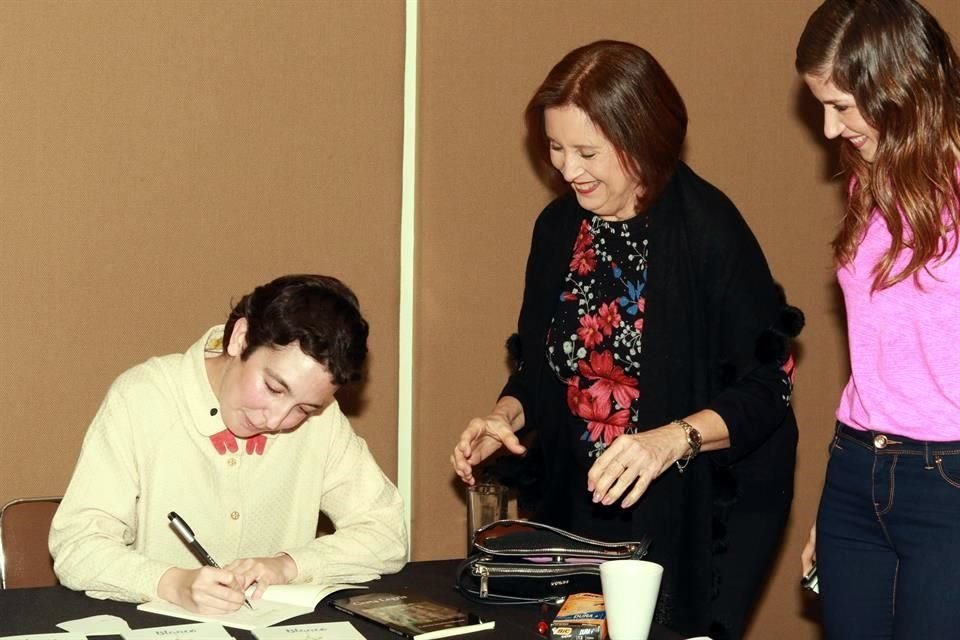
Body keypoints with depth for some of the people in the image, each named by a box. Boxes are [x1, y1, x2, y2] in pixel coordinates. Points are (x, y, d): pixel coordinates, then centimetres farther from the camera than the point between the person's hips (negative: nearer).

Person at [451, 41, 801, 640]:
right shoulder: (558, 228, 4)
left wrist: (672, 439, -28)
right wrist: (505, 418, -4)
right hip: (578, 511, 6)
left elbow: (767, 387, -15)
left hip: (696, 522, -5)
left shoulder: (708, 230, -16)